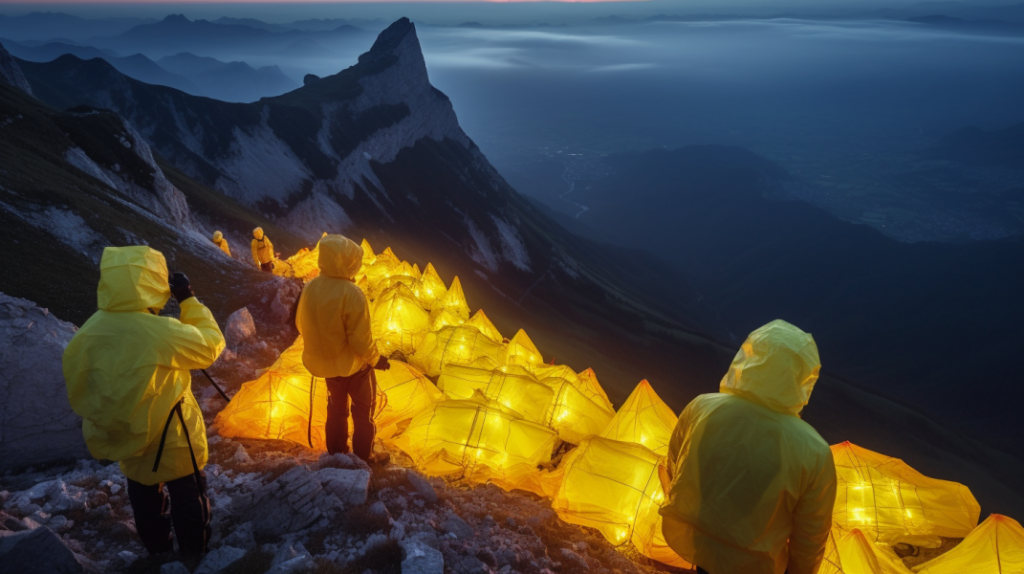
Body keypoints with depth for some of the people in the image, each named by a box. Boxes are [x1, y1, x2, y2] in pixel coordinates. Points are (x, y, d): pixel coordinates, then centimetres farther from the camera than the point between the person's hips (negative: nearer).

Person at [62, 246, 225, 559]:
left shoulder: (86, 334, -14)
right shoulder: (164, 332, -32)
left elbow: (78, 388, -1)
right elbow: (210, 344, -15)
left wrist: (97, 423, 16)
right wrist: (189, 301, -9)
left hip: (127, 439, 5)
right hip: (174, 440, -5)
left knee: (145, 501, 26)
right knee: (188, 498, 19)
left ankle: (158, 555, 45)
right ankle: (194, 556, 36)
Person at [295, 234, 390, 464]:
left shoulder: (309, 288, -10)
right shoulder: (352, 294, -29)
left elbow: (301, 325, 3)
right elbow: (360, 338, -25)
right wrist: (376, 359, -8)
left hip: (327, 362, 6)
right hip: (355, 363, -6)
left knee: (336, 408, 24)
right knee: (363, 411, 15)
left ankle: (336, 455, 37)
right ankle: (364, 458, 25)